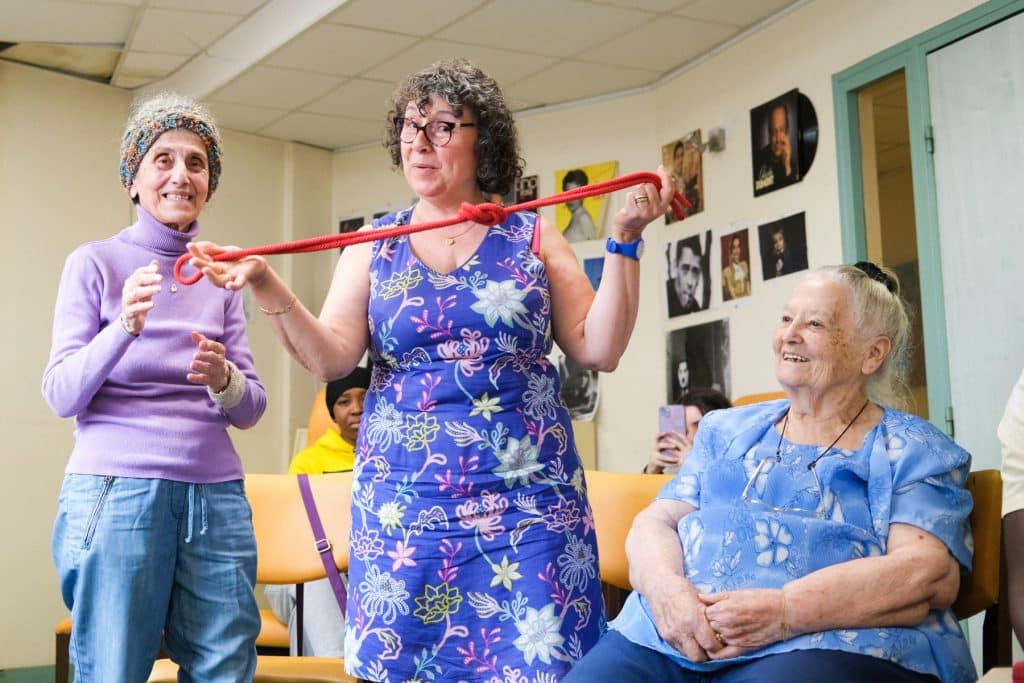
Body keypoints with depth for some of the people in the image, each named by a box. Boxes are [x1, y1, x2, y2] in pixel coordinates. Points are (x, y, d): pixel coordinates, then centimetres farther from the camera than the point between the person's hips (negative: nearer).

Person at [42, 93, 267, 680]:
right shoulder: (96, 263, 2)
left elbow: (251, 409, 9)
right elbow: (61, 395, -4)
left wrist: (224, 380, -14)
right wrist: (124, 327, -20)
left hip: (217, 497, 3)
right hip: (115, 493, -3)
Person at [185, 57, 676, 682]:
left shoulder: (532, 237, 6)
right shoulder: (374, 246, 9)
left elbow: (598, 350, 1)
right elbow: (331, 357, -1)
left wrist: (624, 241, -6)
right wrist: (267, 285, -15)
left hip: (526, 497, -1)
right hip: (404, 501, 2)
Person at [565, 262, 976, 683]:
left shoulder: (914, 451, 9)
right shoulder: (727, 430, 23)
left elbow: (929, 574, -6)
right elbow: (655, 521, 14)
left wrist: (786, 611, -19)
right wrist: (667, 587, -10)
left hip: (829, 643, -3)